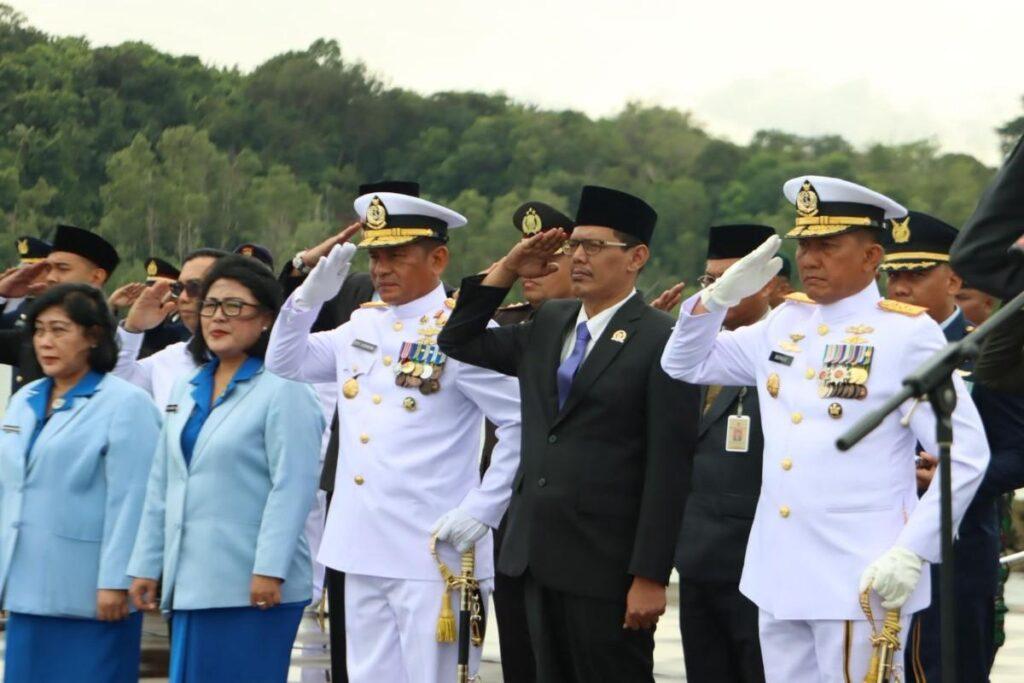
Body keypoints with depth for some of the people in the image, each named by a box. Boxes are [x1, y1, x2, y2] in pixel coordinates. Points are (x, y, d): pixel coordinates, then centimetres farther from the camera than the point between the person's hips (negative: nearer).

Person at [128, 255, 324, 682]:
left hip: (249, 587, -7)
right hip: (189, 583, 8)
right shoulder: (187, 391, 17)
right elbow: (161, 486, 20)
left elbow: (292, 487, -14)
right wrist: (146, 565, 17)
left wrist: (269, 570, -19)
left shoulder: (283, 390, -7)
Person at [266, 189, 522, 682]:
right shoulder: (363, 325, 13)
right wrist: (310, 296, 7)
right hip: (364, 552, 7)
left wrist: (481, 511, -15)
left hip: (434, 553, -7)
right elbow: (285, 363, 23)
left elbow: (522, 424, -11)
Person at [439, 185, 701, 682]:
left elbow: (668, 468, -12)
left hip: (607, 566, -7)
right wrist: (507, 270, 8)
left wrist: (649, 576, -16)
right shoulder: (548, 326, 14)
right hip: (539, 557, 7)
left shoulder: (660, 341, -9)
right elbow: (458, 342, 21)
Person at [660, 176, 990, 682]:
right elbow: (686, 364, 22)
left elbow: (965, 455, -9)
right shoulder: (784, 324, 12)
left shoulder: (908, 335, -7)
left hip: (862, 583, -6)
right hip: (779, 581, 7)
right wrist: (720, 296, 4)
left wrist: (913, 552, -16)